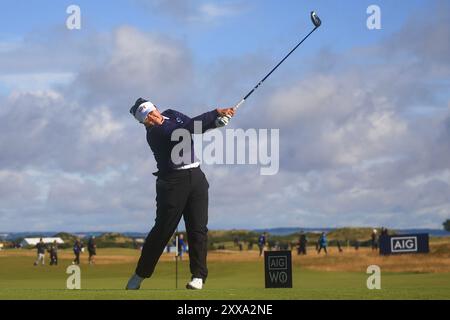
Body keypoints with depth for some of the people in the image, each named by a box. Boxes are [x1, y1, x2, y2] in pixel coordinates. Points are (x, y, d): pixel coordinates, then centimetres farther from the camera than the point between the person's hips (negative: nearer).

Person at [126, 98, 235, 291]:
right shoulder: (155, 133, -14)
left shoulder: (172, 115, 10)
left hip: (196, 177, 6)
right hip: (173, 182, -6)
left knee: (198, 228, -2)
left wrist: (218, 120, -11)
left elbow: (196, 126, 8)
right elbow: (188, 128, -23)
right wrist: (217, 112, -22)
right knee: (163, 229, -6)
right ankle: (140, 275, 6)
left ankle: (198, 276, 0)